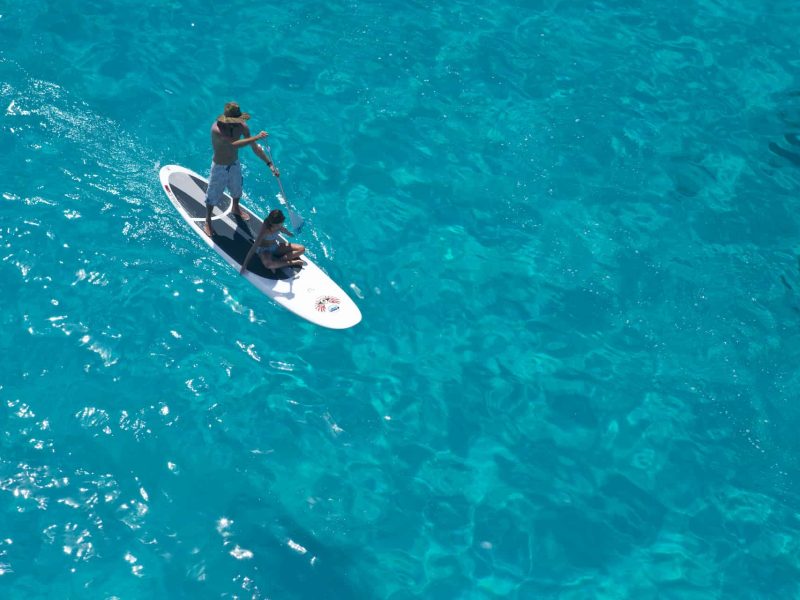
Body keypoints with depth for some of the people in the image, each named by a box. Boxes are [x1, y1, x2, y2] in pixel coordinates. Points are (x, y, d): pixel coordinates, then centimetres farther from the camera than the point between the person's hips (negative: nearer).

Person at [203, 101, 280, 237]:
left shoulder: (241, 127, -18)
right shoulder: (216, 129, -35)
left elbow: (255, 147, -11)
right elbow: (234, 144, -47)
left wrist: (270, 164, -17)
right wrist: (256, 137, -49)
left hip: (235, 164, 5)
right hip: (220, 167, -5)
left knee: (237, 190, 29)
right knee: (213, 196, 12)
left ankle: (235, 209, 61)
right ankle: (208, 222, 36)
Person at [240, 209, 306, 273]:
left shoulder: (278, 224, -16)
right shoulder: (265, 230, -33)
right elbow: (253, 248, -33)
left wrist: (290, 234, 32)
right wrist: (244, 265, -34)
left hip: (276, 246, 7)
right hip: (264, 250, -7)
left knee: (301, 248, -9)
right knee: (268, 264, -43)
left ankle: (278, 262, -20)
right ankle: (292, 262, -24)